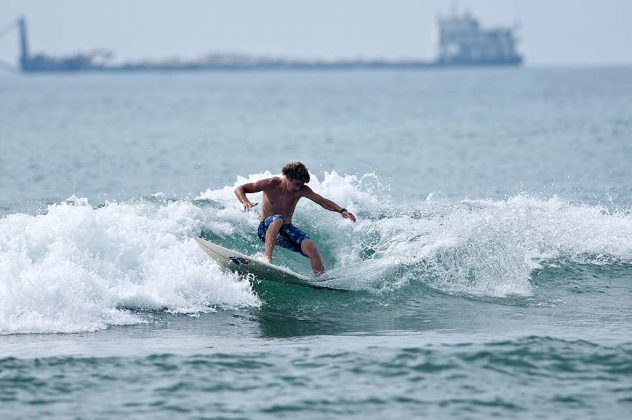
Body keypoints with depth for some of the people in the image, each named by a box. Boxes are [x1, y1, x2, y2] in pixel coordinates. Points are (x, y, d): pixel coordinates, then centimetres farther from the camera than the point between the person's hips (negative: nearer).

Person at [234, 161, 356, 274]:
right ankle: (267, 257, -46)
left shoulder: (301, 190, -7)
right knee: (277, 219, -38)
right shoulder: (271, 184, -14)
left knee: (310, 246, -23)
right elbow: (239, 189, -13)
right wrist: (245, 202, -35)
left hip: (286, 229, 3)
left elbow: (322, 201, -11)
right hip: (266, 228, -3)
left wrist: (341, 211, -27)